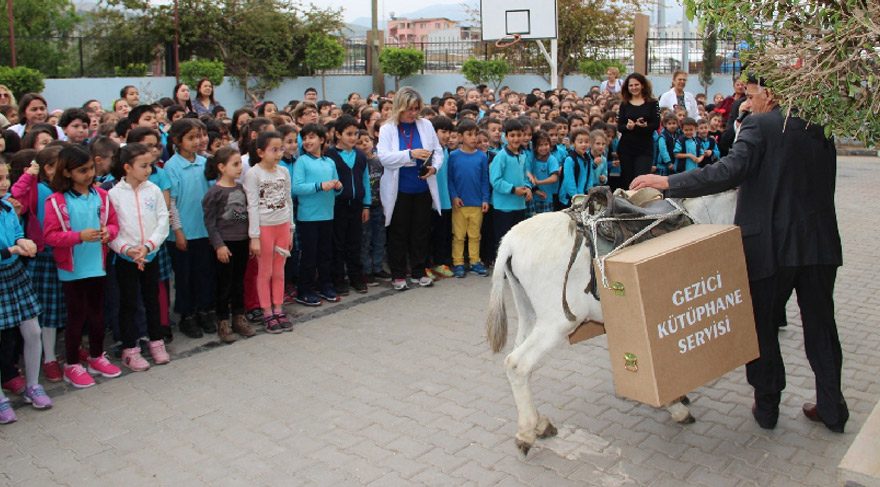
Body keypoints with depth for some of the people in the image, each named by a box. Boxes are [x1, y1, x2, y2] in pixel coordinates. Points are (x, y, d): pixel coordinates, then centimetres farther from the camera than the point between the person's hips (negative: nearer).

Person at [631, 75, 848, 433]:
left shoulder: (760, 126, -11)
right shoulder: (819, 128, 10)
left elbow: (731, 171, -26)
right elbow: (824, 183, 17)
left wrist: (668, 182, -26)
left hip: (770, 245, -6)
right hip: (821, 242, 6)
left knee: (761, 325, 9)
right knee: (820, 324, 16)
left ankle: (767, 406, 19)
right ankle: (831, 407, 25)